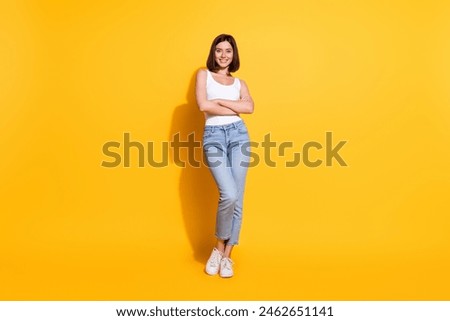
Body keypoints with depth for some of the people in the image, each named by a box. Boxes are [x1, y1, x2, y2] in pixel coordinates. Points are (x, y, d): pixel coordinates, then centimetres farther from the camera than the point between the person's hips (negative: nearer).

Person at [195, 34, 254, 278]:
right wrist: (234, 109, -3)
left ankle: (226, 255, 13)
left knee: (237, 199, 0)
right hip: (213, 136, -3)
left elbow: (249, 107, -3)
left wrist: (219, 101, -7)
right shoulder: (204, 74, 11)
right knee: (229, 195, -17)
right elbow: (203, 105, -8)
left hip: (238, 134, 3)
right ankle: (219, 247, 8)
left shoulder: (239, 82, 17)